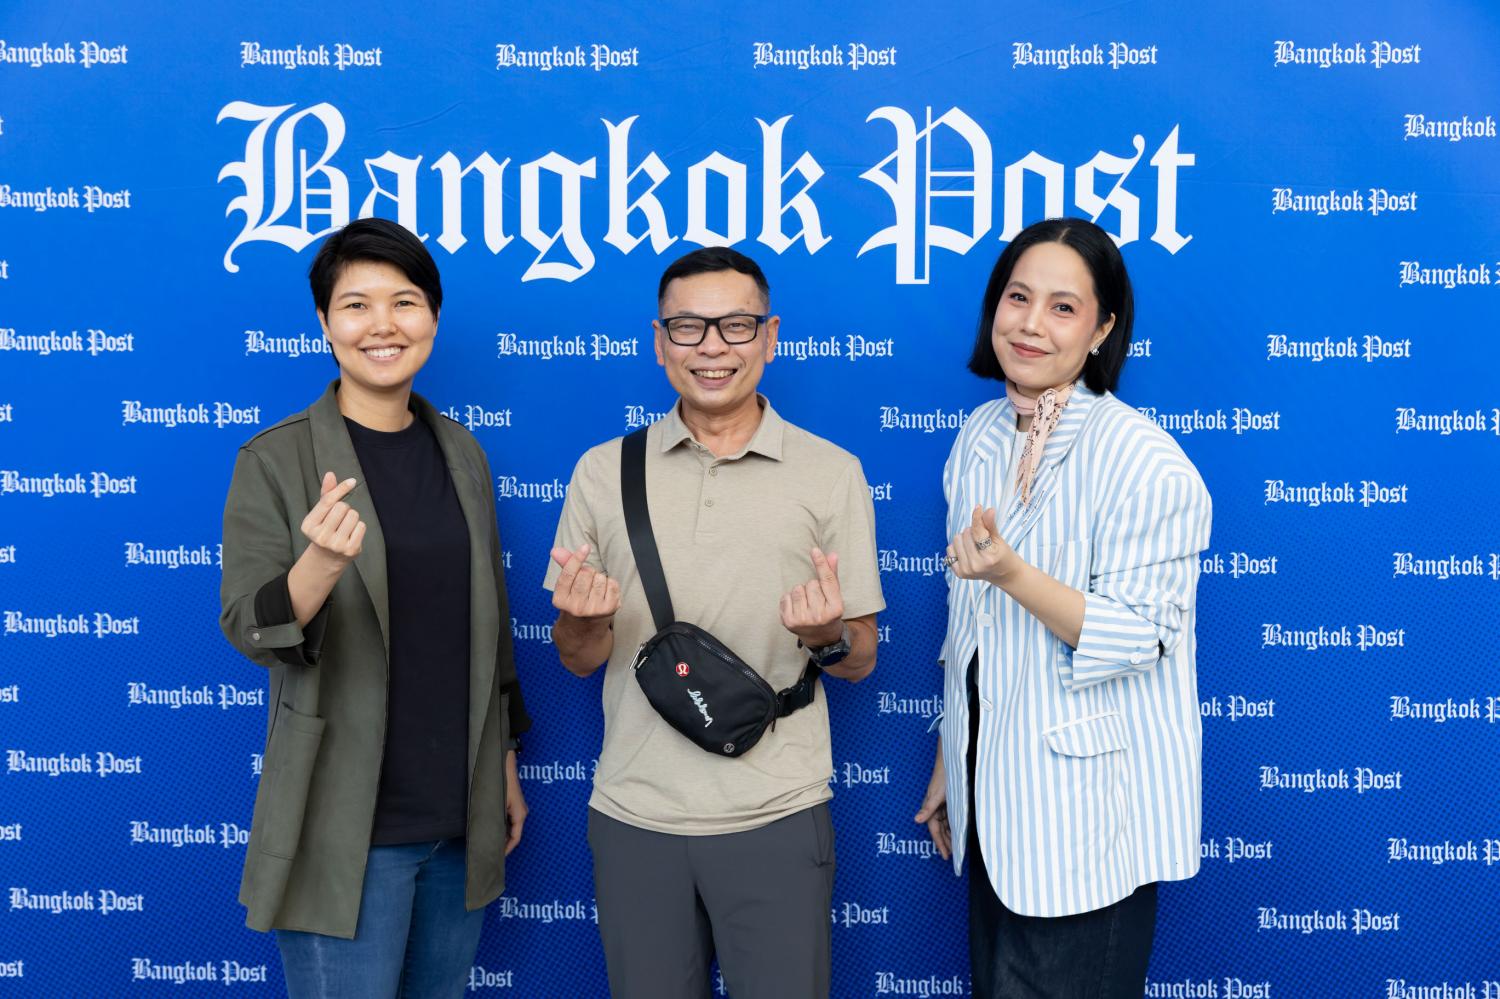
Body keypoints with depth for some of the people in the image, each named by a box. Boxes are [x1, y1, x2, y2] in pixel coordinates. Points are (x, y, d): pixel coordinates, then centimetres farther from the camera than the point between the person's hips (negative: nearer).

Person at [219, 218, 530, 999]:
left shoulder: (460, 451, 6)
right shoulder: (276, 460, -7)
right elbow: (247, 629, -13)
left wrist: (506, 766, 15)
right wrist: (321, 563, -33)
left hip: (463, 817, 5)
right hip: (347, 828, -4)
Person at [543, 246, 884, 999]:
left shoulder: (831, 474, -2)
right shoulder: (603, 471, 3)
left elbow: (860, 661, 3)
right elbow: (577, 660, 7)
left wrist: (827, 637, -19)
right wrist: (584, 620, -15)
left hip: (777, 820, -1)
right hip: (633, 818, 2)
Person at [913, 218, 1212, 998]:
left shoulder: (1142, 460, -15)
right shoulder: (979, 437, 6)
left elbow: (1137, 639, -18)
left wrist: (1013, 573, -32)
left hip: (1088, 810, -7)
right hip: (993, 798, 7)